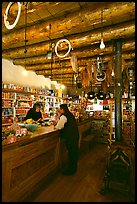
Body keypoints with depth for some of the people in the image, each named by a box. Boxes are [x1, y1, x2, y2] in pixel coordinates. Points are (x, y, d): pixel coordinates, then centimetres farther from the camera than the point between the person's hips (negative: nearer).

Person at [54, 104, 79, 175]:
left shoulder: (63, 116, -17)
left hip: (70, 136, -9)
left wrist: (55, 125, 6)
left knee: (71, 152, 4)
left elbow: (59, 127, -15)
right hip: (75, 134, 9)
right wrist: (58, 124, 16)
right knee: (75, 151, 19)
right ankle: (74, 167, 38)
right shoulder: (70, 114, 11)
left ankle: (70, 170, 21)